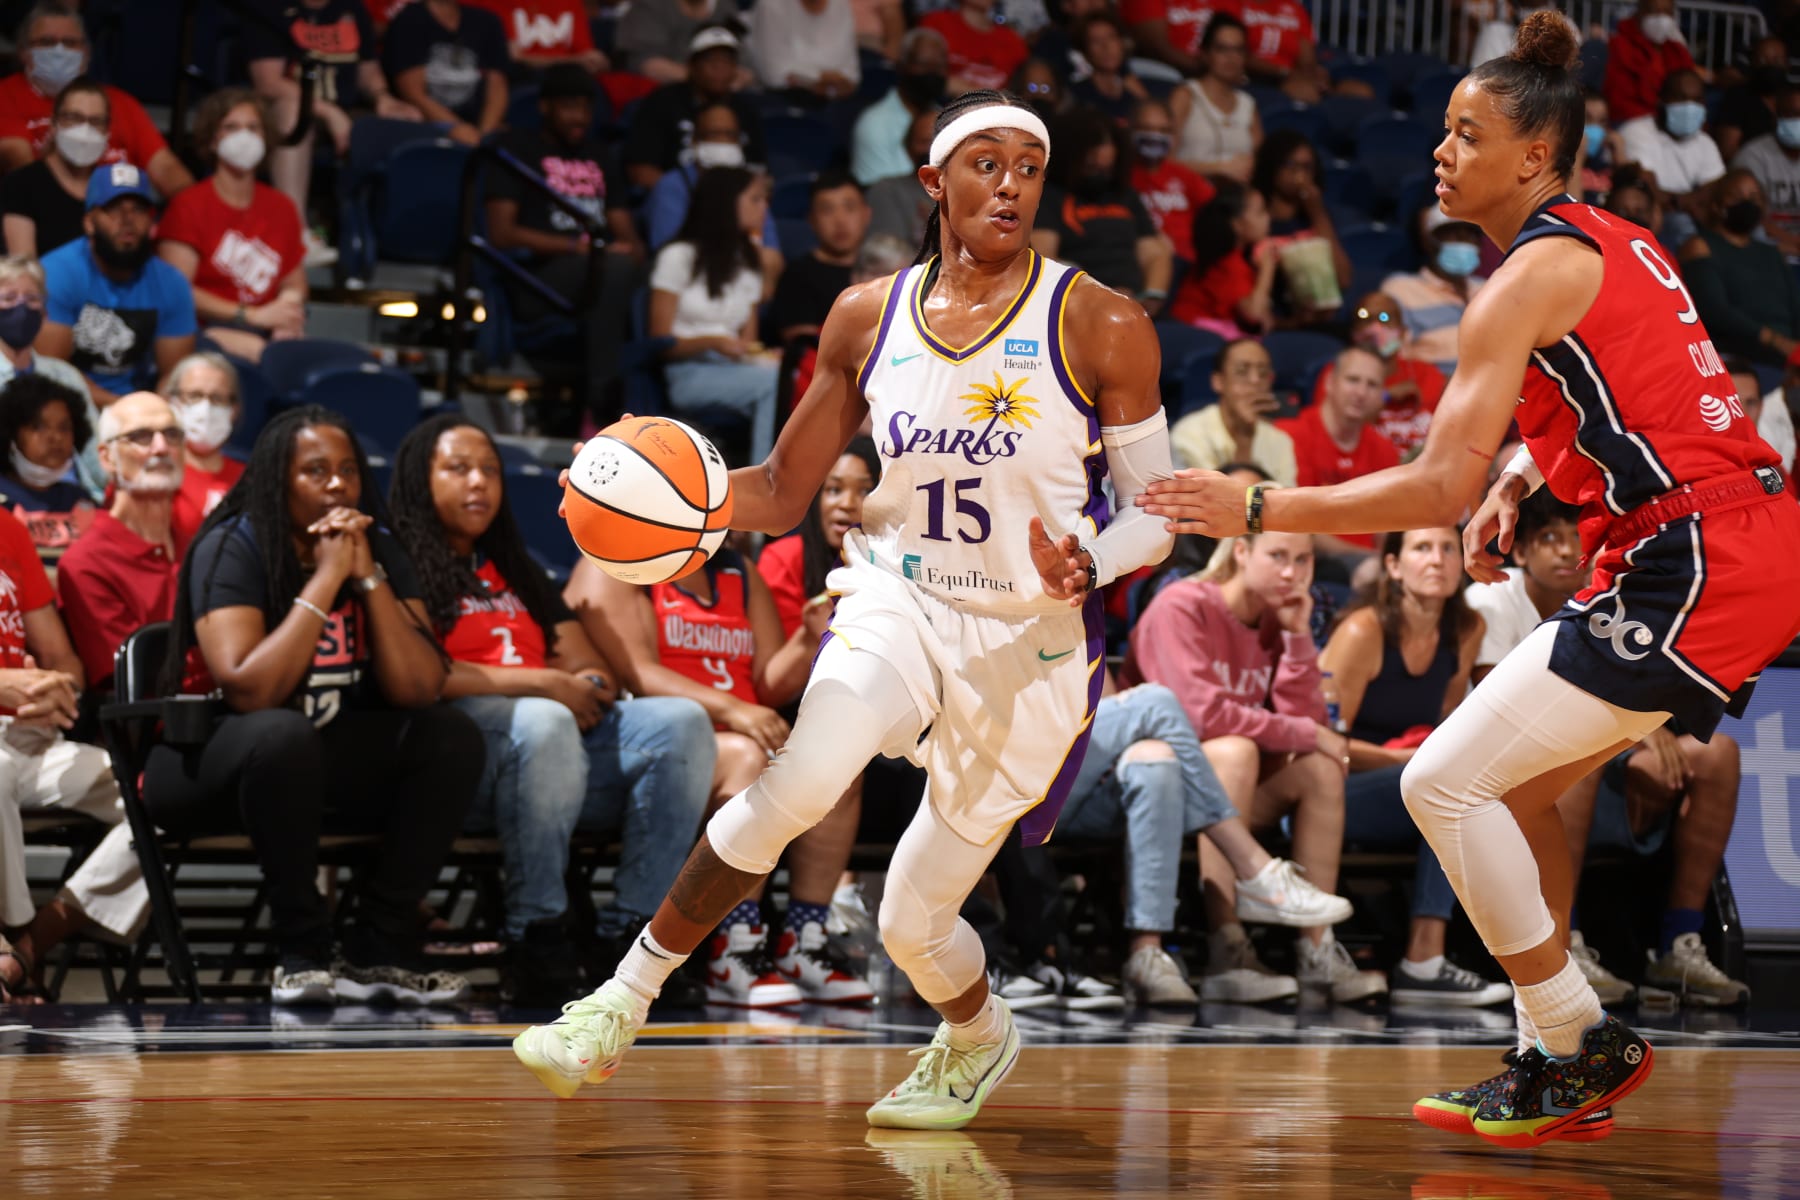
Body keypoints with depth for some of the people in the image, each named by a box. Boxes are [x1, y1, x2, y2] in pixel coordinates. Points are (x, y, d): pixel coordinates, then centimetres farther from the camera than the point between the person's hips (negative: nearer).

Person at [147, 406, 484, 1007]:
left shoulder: (381, 551, 1)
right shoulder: (232, 550, -14)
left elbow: (420, 691, -10)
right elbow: (250, 691, -29)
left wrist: (368, 576, -18)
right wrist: (325, 579, -25)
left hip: (326, 764, 6)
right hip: (206, 767, -6)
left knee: (452, 736, -17)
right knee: (283, 735, -38)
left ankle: (376, 950, -14)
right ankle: (302, 952, -24)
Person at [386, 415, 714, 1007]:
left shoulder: (518, 574, 30)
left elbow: (598, 670, 24)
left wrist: (590, 685, -2)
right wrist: (545, 683, -10)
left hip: (566, 728, 7)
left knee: (680, 722, -19)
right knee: (541, 723, -40)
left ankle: (628, 930, -24)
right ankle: (536, 932, -29)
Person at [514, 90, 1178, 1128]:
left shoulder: (1102, 327, -11)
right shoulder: (870, 318, 0)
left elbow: (1159, 517, -6)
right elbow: (783, 494, 7)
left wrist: (1086, 563, -28)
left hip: (1031, 647, -2)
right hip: (899, 601, 2)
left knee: (915, 920, 5)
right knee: (797, 786, -30)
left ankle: (981, 1040, 41)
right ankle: (625, 1002, -17)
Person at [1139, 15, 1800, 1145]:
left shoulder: (1534, 274, -12)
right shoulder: (1611, 243, 17)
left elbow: (1439, 486, -18)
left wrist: (1255, 509, -13)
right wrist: (1518, 481, 19)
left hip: (1694, 566, -10)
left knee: (1446, 783, -6)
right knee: (1511, 783, 18)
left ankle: (1585, 1044, 2)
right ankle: (1561, 1060, 20)